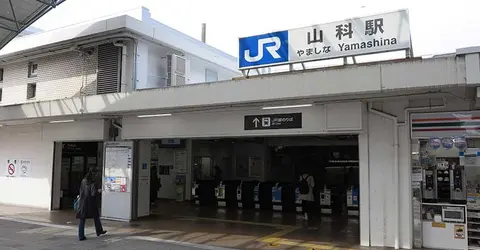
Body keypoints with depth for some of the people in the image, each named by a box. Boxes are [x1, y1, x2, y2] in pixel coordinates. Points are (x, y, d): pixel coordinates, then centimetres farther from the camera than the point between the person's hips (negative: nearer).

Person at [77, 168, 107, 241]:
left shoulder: (83, 181, 1)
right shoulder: (92, 183, -17)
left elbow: (81, 192, 9)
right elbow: (93, 194, -20)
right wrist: (98, 191, -1)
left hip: (83, 203, 4)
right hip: (91, 204, -4)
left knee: (82, 220, 5)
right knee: (96, 217, 16)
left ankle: (81, 236, 1)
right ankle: (99, 231, 31)